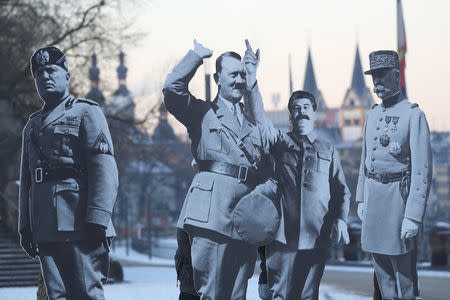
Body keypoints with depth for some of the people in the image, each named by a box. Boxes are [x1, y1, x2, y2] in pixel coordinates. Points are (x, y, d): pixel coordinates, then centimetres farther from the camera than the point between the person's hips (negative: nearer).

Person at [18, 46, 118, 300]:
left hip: (80, 226, -6)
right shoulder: (33, 124, 23)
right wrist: (25, 226, 13)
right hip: (46, 229, 6)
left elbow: (105, 169, -7)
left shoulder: (86, 112, 3)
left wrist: (97, 220, -17)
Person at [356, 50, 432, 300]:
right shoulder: (372, 114, 12)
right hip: (373, 195, 7)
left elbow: (422, 170, -15)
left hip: (398, 195, -7)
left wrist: (413, 216, -20)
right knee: (382, 272, 12)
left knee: (404, 274, -2)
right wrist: (361, 199, 16)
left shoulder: (413, 115, -10)